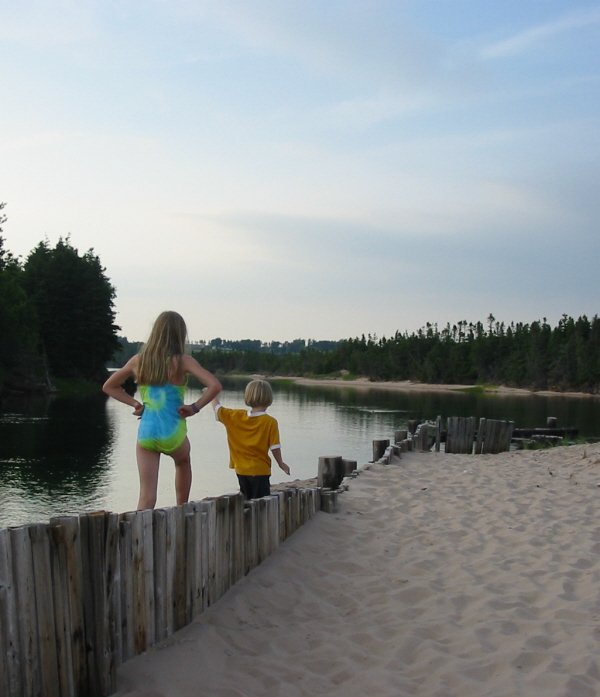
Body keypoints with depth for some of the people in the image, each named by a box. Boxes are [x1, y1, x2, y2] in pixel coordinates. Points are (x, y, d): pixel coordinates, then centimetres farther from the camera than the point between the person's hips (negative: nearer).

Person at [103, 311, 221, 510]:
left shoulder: (138, 360, 4)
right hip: (173, 434, -2)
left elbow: (108, 386, 16)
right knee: (183, 463, 33)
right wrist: (195, 407, -7)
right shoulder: (182, 361, -8)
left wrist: (134, 403, 10)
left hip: (146, 433, 2)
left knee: (146, 497, 5)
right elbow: (215, 385, -19)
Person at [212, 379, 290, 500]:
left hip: (241, 470, 5)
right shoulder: (270, 422, -13)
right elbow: (274, 447, -13)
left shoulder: (236, 416, -3)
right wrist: (280, 463, 3)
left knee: (247, 501, 18)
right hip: (260, 470, -4)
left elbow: (218, 409, 9)